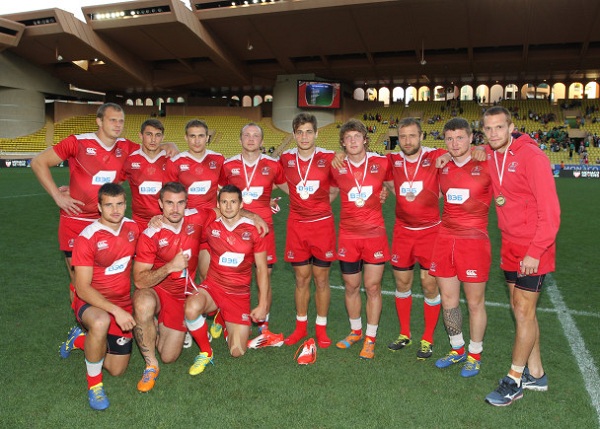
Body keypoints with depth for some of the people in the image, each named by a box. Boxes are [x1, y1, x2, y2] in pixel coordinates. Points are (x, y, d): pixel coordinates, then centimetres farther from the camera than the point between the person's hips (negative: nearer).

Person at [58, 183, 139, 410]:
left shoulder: (132, 227, -5)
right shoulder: (87, 238, -19)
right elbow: (82, 288, -21)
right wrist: (115, 310, -32)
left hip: (123, 304, 5)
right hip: (91, 302, -5)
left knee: (117, 370, 7)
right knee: (101, 322, -42)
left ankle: (80, 339, 35)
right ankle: (94, 384, -16)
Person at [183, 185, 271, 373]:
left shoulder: (253, 230, -6)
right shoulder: (210, 226, -5)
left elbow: (262, 269, -1)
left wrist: (263, 304, -4)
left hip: (239, 294, 0)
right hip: (212, 287, 0)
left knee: (237, 352, -3)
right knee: (192, 308, -36)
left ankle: (228, 324, 33)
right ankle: (205, 352, -6)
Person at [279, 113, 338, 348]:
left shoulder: (329, 158, -7)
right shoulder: (285, 158, 0)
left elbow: (336, 187, 8)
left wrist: (321, 203, -1)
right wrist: (301, 199, 9)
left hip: (323, 224, -2)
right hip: (296, 225, 2)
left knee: (321, 279, 6)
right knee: (301, 278, 10)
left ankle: (321, 328, 22)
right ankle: (301, 327, 27)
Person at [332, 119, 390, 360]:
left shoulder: (381, 163, -4)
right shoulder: (336, 167, -1)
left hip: (375, 234, -1)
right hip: (347, 235, 2)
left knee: (373, 287, 3)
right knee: (351, 287, 12)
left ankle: (370, 338, 20)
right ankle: (355, 332, 34)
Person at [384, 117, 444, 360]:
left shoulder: (435, 157, -10)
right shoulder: (392, 161, -1)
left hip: (430, 231, -3)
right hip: (402, 231, 3)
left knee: (429, 285, 2)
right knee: (402, 282, 12)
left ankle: (427, 340, 20)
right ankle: (404, 334, 29)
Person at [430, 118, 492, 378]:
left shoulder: (485, 166, -6)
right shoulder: (441, 167, 7)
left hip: (474, 240, -4)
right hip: (445, 239, 4)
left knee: (475, 303, 6)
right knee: (448, 300, 12)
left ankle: (475, 355, 25)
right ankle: (457, 349, 31)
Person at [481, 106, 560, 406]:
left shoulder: (531, 156, -16)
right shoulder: (488, 156, 3)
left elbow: (550, 210, -18)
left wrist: (535, 252, -20)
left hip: (532, 248, -7)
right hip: (509, 244, 7)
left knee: (524, 310, -1)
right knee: (519, 308, 13)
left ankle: (514, 381, 10)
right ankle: (535, 374, 27)